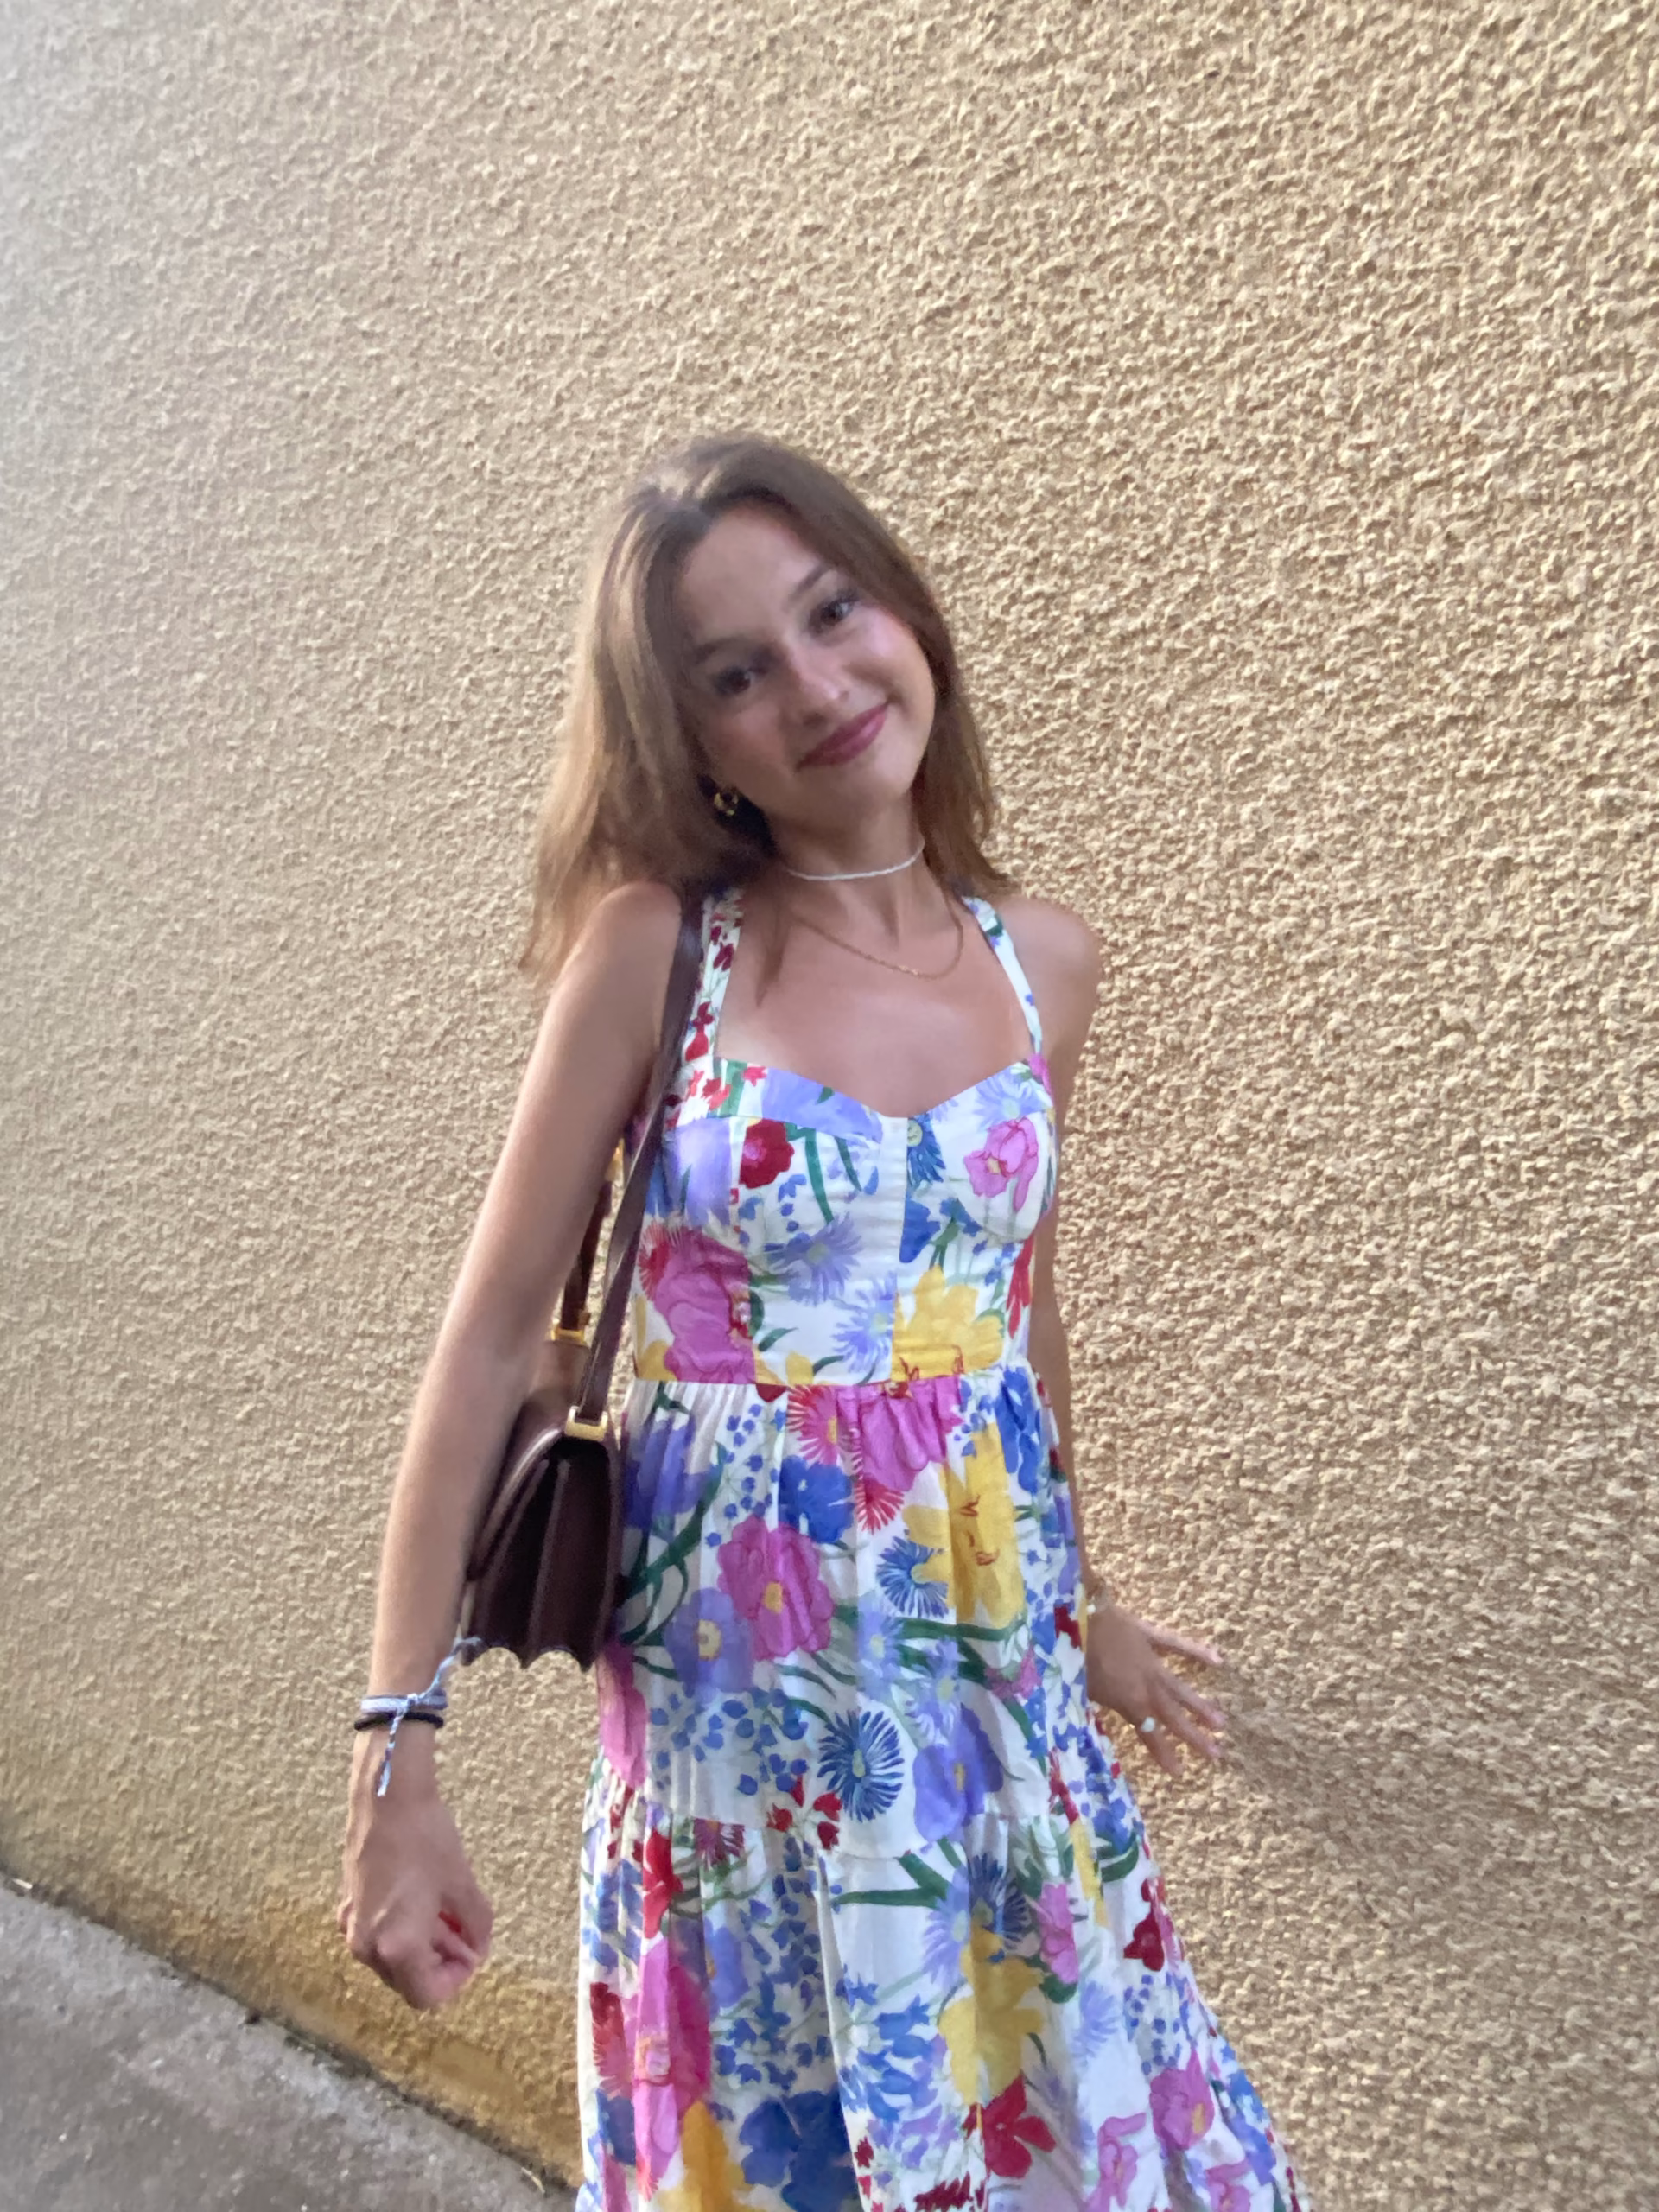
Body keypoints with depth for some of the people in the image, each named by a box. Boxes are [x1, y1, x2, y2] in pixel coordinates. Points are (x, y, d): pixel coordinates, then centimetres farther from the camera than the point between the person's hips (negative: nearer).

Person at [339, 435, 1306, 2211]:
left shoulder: (1040, 962, -2)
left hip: (1000, 1663, 4)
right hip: (744, 1680, -3)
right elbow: (494, 1334, -10)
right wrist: (397, 1754, -11)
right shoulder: (653, 945, -13)